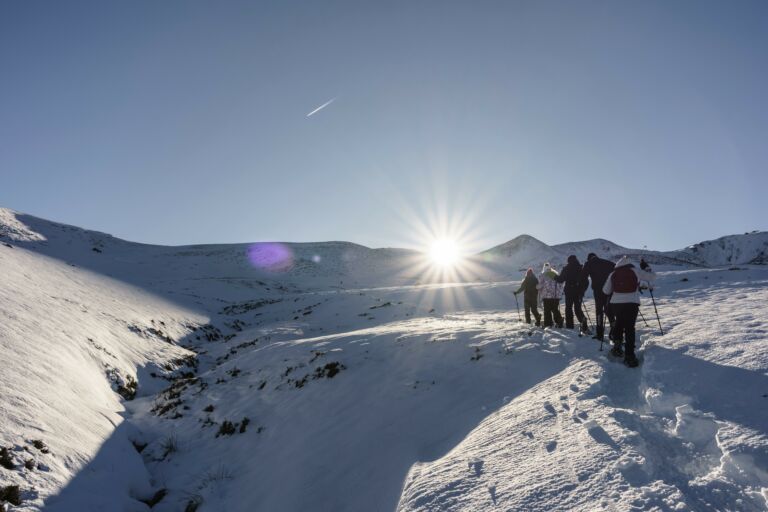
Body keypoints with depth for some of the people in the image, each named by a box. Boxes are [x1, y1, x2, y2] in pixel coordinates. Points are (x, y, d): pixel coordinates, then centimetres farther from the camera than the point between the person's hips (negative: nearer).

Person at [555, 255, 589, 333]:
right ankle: (583, 320, -14)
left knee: (568, 308, 6)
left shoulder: (566, 269, -6)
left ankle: (569, 326, 2)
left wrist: (555, 277, 14)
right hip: (579, 292, 3)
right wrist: (583, 290, 15)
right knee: (578, 308, 11)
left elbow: (561, 279, -5)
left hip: (569, 291, -3)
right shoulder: (581, 268, 2)